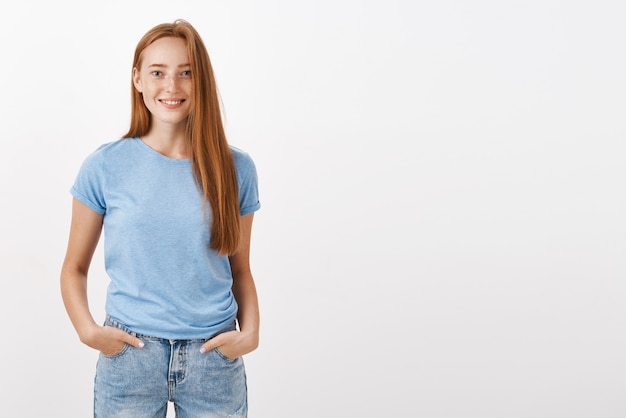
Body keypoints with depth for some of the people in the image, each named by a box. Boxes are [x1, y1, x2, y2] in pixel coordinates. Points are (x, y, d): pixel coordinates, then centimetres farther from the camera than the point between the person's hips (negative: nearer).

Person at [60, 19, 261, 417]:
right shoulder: (105, 167, -3)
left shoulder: (235, 168, 1)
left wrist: (251, 331, -6)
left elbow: (240, 269, 9)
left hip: (215, 359, 1)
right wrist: (87, 329, -10)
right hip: (129, 355, -1)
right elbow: (75, 268, 5)